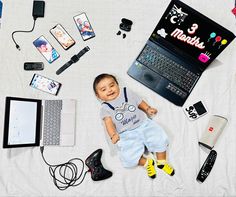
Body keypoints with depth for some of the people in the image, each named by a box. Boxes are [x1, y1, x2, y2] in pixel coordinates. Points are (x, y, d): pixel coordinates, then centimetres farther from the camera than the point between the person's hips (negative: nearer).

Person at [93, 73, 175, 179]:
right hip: (126, 135, -2)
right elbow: (109, 123, -9)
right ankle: (147, 163, 6)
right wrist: (113, 135, -25)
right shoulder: (105, 108, 2)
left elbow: (140, 102, 18)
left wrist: (148, 109, 2)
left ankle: (161, 162, 9)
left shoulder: (128, 93, 10)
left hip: (143, 124, 2)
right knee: (129, 156, -21)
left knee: (159, 138, -14)